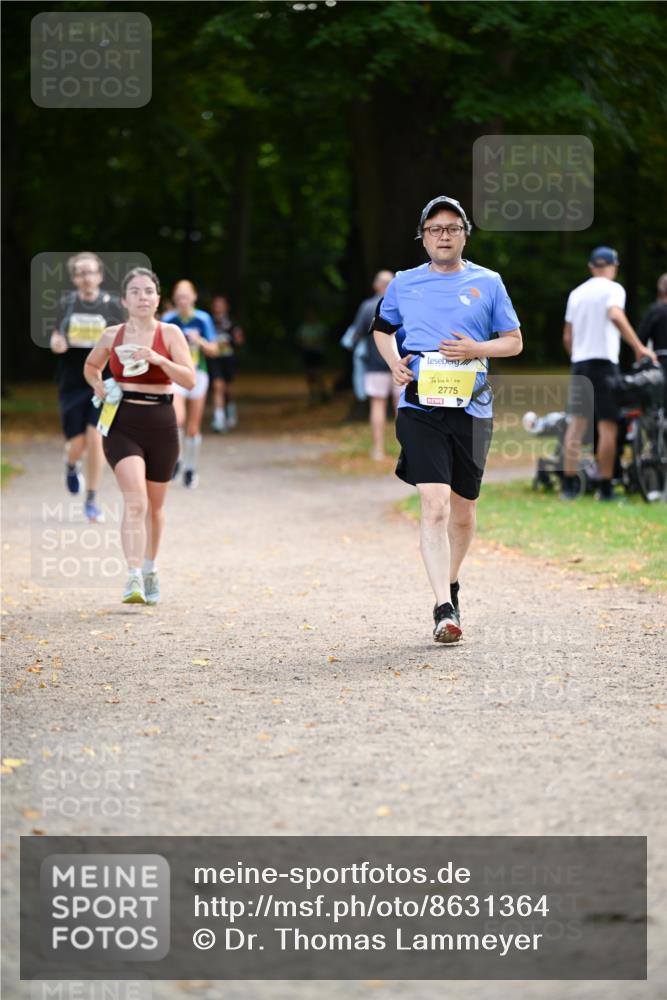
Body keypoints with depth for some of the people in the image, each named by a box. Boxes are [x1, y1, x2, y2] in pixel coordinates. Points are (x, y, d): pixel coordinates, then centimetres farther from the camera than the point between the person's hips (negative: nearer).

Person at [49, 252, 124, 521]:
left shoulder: (113, 305, -2)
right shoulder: (66, 304, 2)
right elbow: (56, 337, 11)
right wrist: (56, 343, -11)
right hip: (72, 384, 1)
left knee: (96, 439, -12)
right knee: (76, 444, 0)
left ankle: (91, 501, 3)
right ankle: (72, 466, 40)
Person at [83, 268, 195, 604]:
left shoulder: (170, 333, -1)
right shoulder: (112, 335, 4)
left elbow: (190, 380, -10)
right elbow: (90, 365, 24)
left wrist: (159, 360, -24)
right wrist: (97, 386, 4)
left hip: (160, 425, 1)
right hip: (122, 425, -1)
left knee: (154, 505, 16)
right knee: (135, 501, -20)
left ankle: (150, 569, 39)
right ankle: (134, 578, -27)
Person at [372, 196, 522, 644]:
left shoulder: (487, 283, 6)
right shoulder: (404, 284, 9)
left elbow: (514, 341, 10)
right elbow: (382, 329, 26)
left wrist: (477, 349, -10)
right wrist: (395, 363, 6)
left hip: (471, 409, 1)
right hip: (420, 406, -1)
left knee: (463, 510, 12)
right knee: (435, 505, -16)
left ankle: (451, 582, 38)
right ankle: (444, 608, -20)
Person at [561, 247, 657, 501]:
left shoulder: (576, 293, 16)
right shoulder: (613, 289, -3)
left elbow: (567, 337, 15)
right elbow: (615, 315, -24)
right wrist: (639, 347, -24)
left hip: (579, 363, 6)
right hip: (604, 362, -6)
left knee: (576, 424, 6)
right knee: (608, 426, -4)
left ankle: (569, 484, 3)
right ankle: (605, 487, -6)